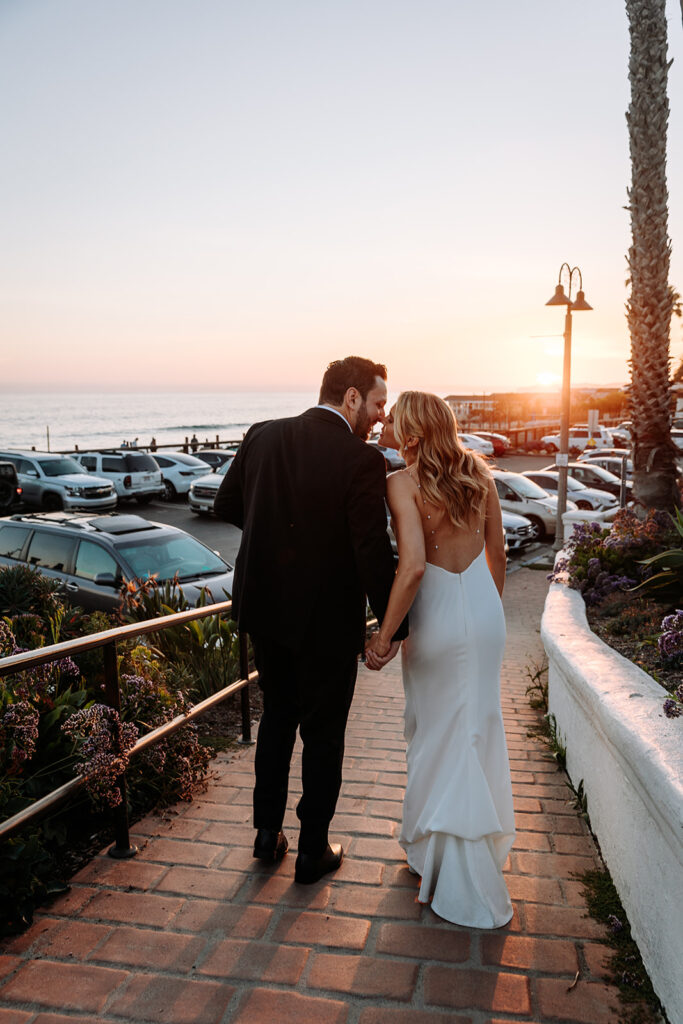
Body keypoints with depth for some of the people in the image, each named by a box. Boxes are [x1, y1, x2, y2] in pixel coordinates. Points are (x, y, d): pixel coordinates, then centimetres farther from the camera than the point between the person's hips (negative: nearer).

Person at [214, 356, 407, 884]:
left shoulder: (263, 436, -2)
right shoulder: (362, 460, -19)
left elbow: (226, 504, 9)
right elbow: (373, 552, -20)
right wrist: (394, 625, -11)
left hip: (264, 608, 5)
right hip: (326, 621, -5)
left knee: (277, 716, 24)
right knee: (323, 733, 13)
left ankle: (268, 831, 35)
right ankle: (313, 851, 28)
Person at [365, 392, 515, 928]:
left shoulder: (403, 483, -17)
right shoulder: (477, 471, 0)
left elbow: (413, 566, -27)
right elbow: (497, 551, 7)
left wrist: (383, 635, -18)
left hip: (439, 617, -5)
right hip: (485, 609, 5)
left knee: (439, 738, 12)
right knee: (478, 729, 21)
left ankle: (464, 887, 26)